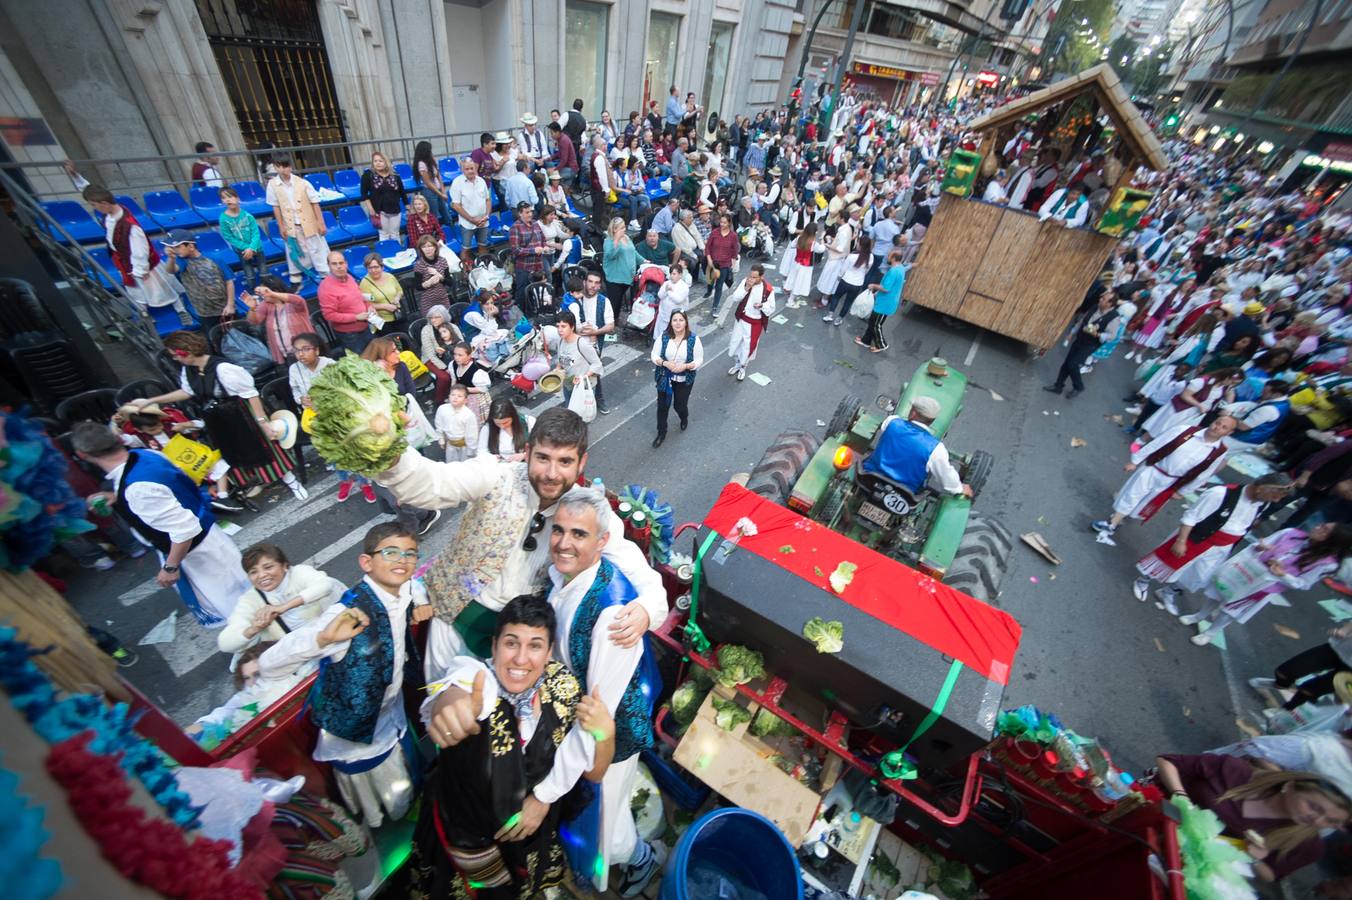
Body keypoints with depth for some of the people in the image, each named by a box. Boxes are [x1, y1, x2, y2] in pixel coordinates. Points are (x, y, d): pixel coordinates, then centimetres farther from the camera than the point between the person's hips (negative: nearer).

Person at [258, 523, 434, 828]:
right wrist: (323, 638, -49)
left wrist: (421, 604, -8)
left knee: (404, 795, 30)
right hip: (355, 735, -6)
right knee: (373, 815, 22)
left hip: (391, 719, 6)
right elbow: (268, 665, -32)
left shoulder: (405, 590, -14)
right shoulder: (348, 612, -33)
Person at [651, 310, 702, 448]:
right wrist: (665, 363, -25)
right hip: (665, 378, 1)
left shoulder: (693, 339, -17)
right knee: (662, 406, 11)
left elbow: (699, 361, -11)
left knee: (680, 405, 14)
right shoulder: (663, 336, -13)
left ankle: (684, 419, 53)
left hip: (684, 379, -1)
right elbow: (654, 355, -6)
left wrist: (685, 366, -27)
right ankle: (661, 433, 33)